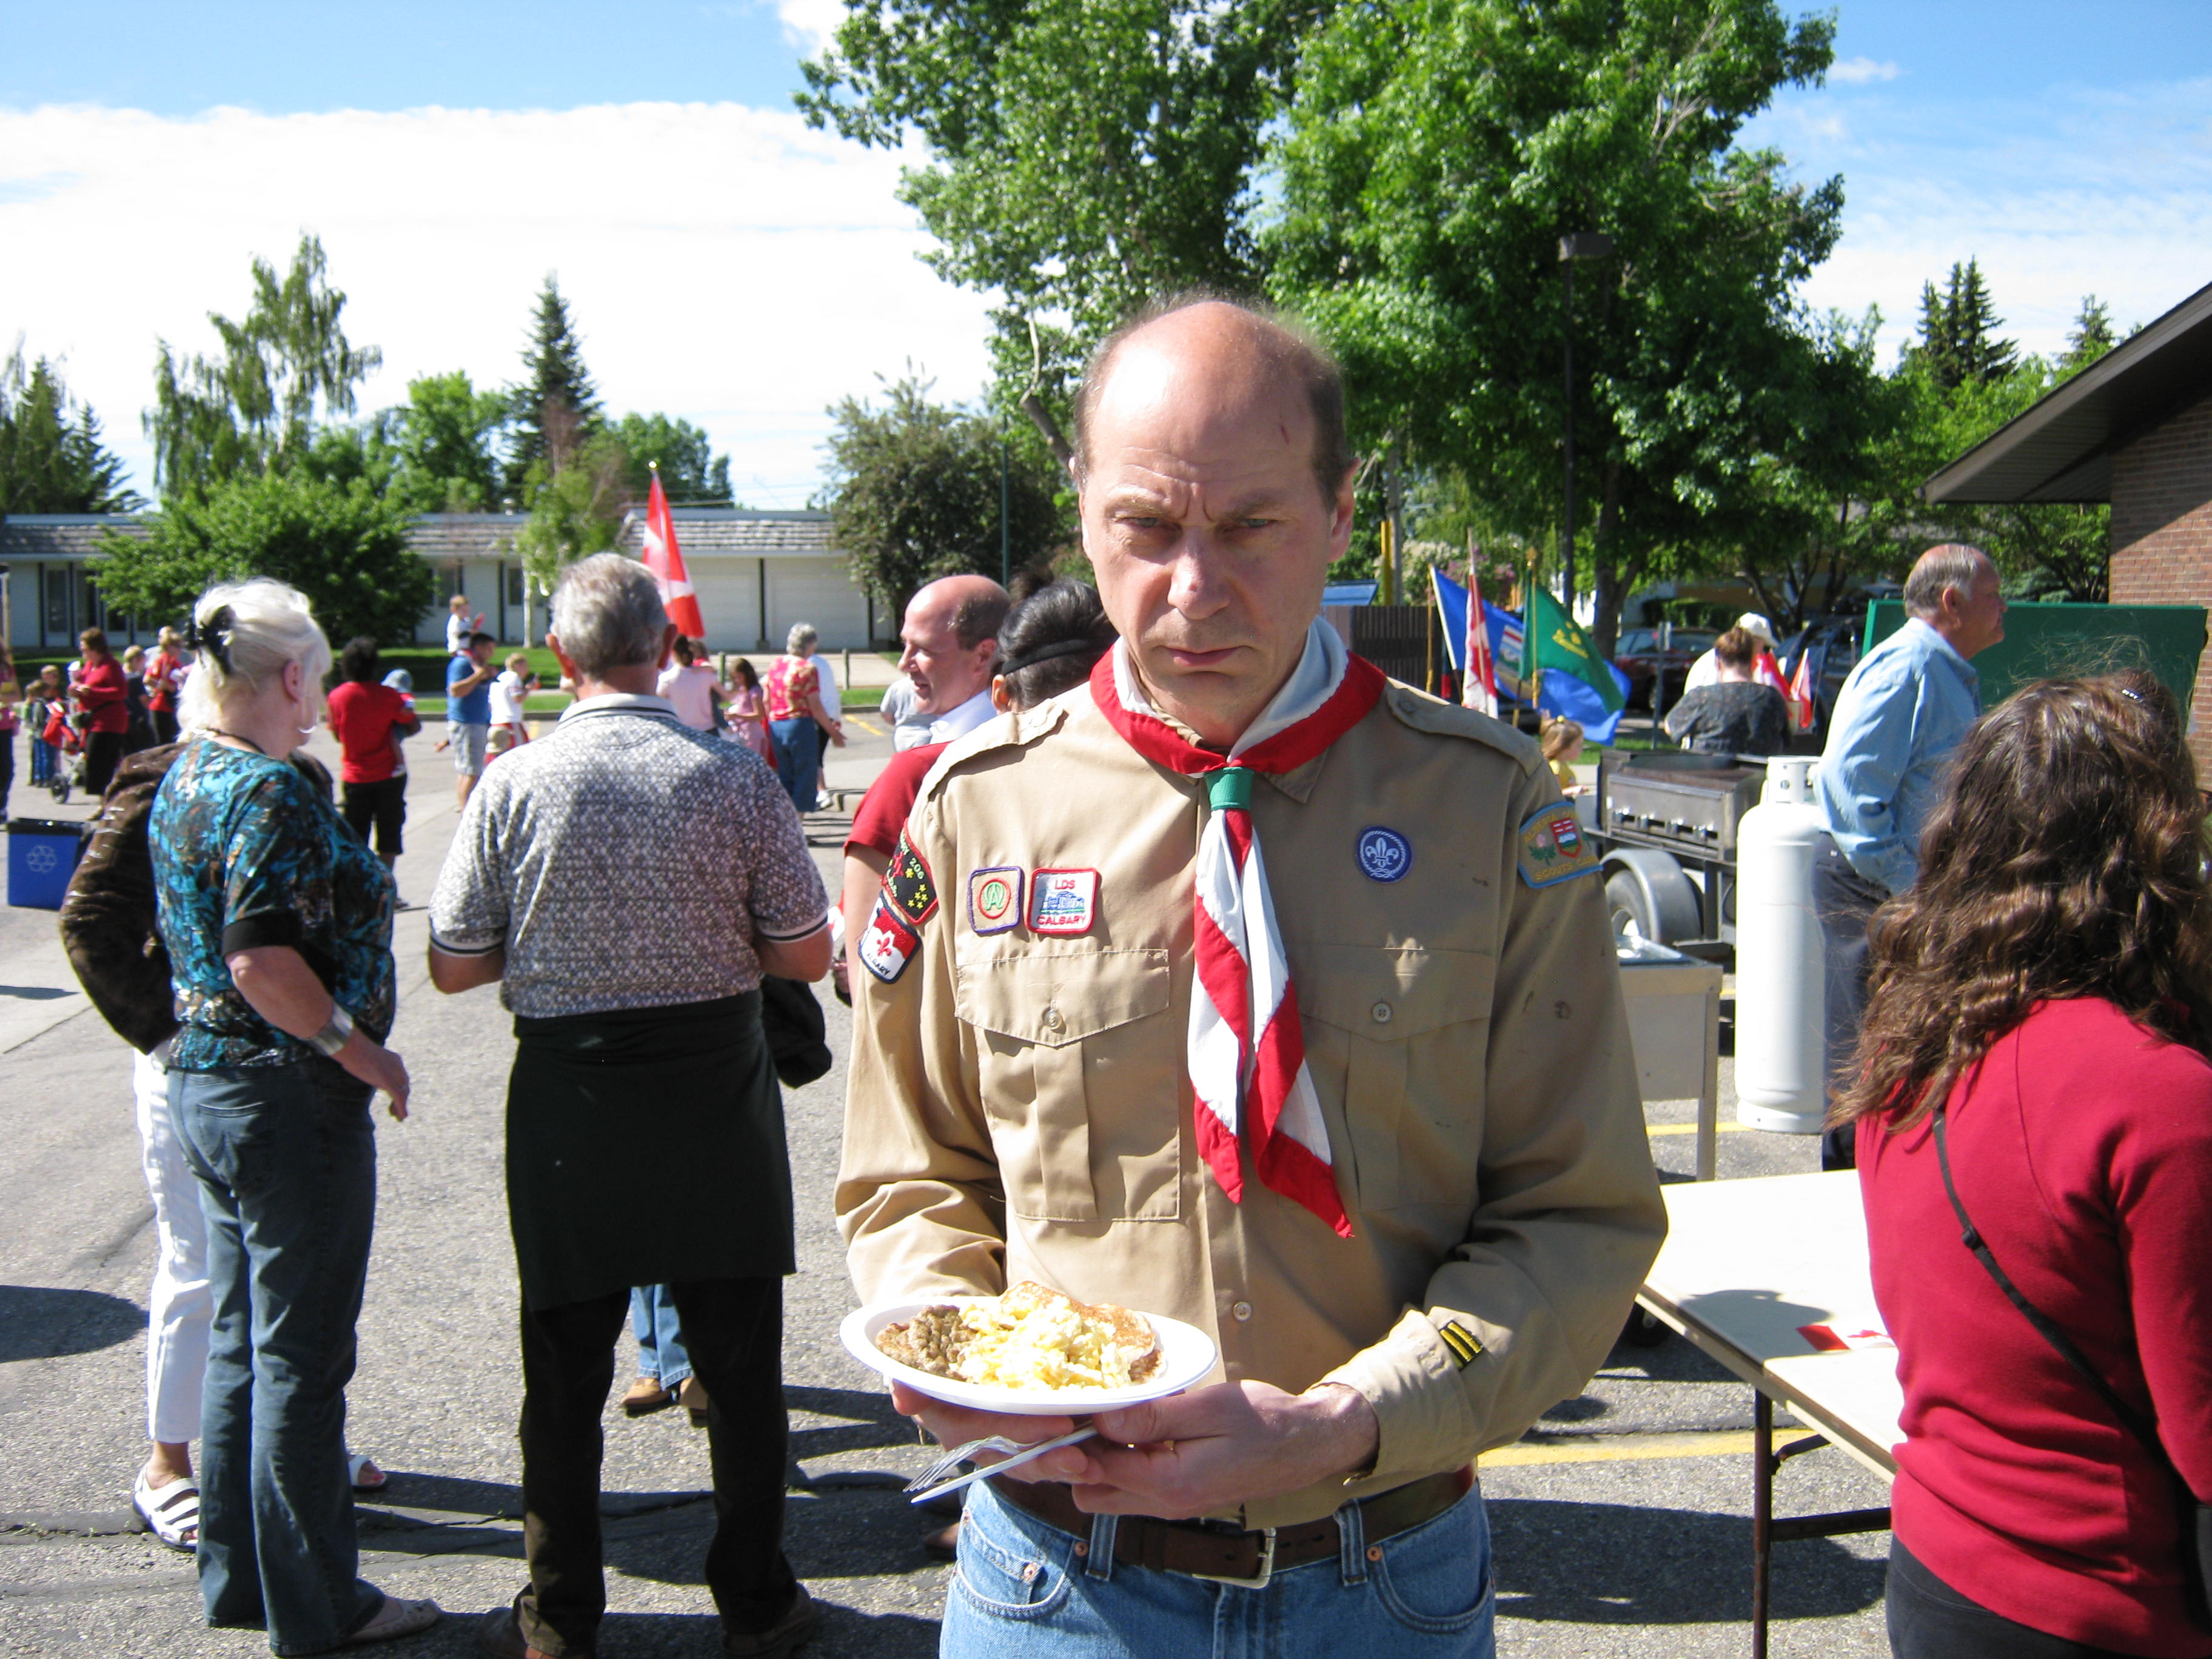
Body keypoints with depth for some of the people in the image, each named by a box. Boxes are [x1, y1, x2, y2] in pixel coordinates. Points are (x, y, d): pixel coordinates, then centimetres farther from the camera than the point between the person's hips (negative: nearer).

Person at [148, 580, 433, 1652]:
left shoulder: (184, 782, 10)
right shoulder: (270, 793, -19)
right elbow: (262, 960, -27)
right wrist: (362, 1052, -17)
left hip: (203, 1081, 10)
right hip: (288, 1096, -10)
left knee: (242, 1342, 18)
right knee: (301, 1357, 2)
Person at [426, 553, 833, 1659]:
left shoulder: (513, 786, -9)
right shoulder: (736, 779, -9)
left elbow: (453, 967, -3)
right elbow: (806, 955, -4)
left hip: (567, 1099, 0)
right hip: (718, 1090, 0)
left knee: (566, 1373, 14)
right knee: (740, 1367, 14)